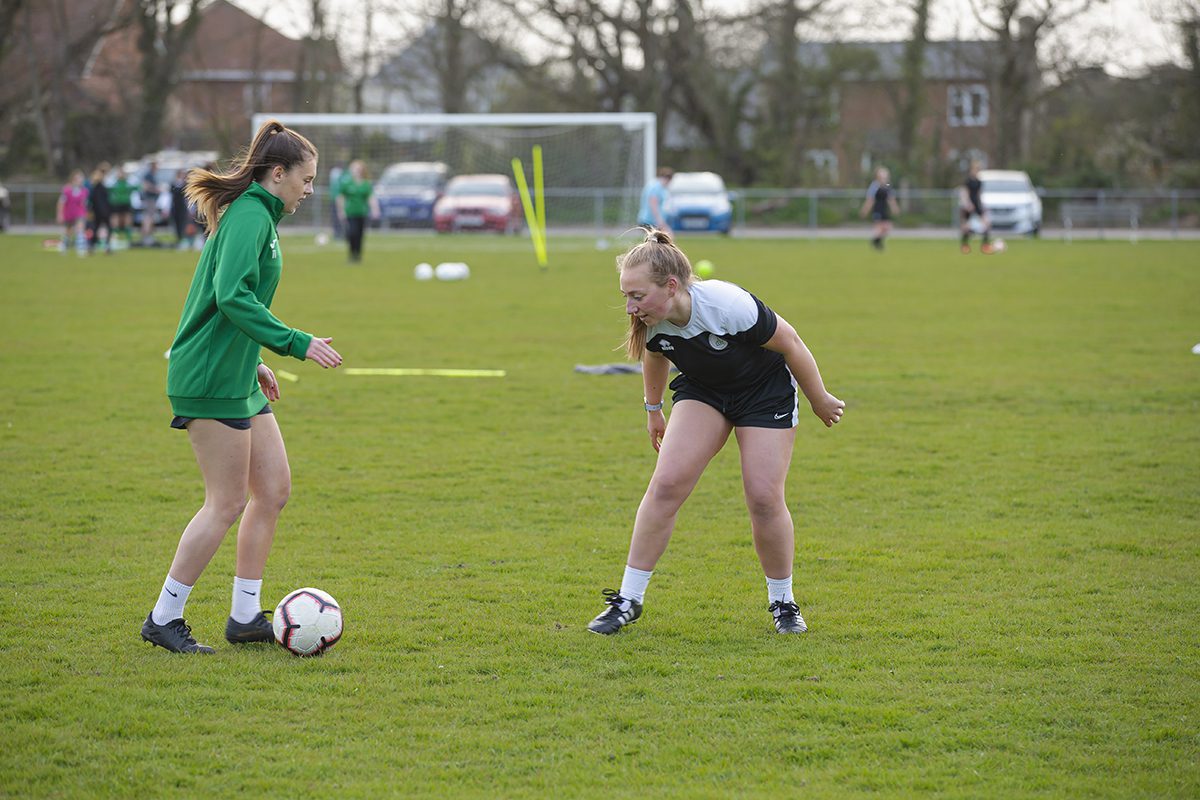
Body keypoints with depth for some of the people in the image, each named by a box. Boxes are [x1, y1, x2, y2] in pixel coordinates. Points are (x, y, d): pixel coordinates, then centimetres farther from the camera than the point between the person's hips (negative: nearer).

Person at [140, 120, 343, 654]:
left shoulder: (258, 215, 17)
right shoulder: (250, 216, -15)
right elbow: (233, 296, -27)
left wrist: (254, 362, 25)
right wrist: (296, 343, -27)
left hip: (236, 378, 10)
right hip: (210, 379, -10)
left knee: (274, 489, 10)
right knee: (227, 503, -6)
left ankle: (245, 615, 16)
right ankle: (163, 619, 2)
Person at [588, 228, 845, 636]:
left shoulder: (729, 306, -36)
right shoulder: (651, 320, -21)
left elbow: (790, 345, -20)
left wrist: (821, 401, -7)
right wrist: (653, 408, 19)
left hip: (766, 390, -4)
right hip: (702, 390, 4)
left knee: (764, 498, -12)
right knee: (666, 484, -13)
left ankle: (783, 603, 10)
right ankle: (628, 599, -5)